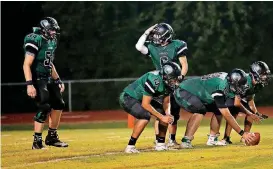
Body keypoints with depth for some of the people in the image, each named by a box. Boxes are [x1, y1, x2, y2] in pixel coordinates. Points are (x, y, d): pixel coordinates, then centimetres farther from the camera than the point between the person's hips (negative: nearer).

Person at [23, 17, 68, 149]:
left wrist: (58, 80, 22)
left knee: (58, 104, 10)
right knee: (44, 107, -17)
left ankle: (52, 137, 22)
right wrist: (29, 84, -28)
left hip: (48, 79, 9)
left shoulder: (51, 42, 12)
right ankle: (37, 141, -13)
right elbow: (26, 65, -21)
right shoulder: (35, 40, -17)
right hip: (37, 79, -9)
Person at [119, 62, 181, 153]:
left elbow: (166, 102, 5)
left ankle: (160, 144, 11)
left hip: (142, 98, 9)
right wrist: (161, 117, -28)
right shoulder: (154, 80, -34)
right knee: (145, 116, -32)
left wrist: (167, 114, -16)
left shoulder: (168, 82, -7)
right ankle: (130, 146, -23)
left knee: (165, 114, 0)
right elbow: (145, 104, -31)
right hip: (128, 97, -9)